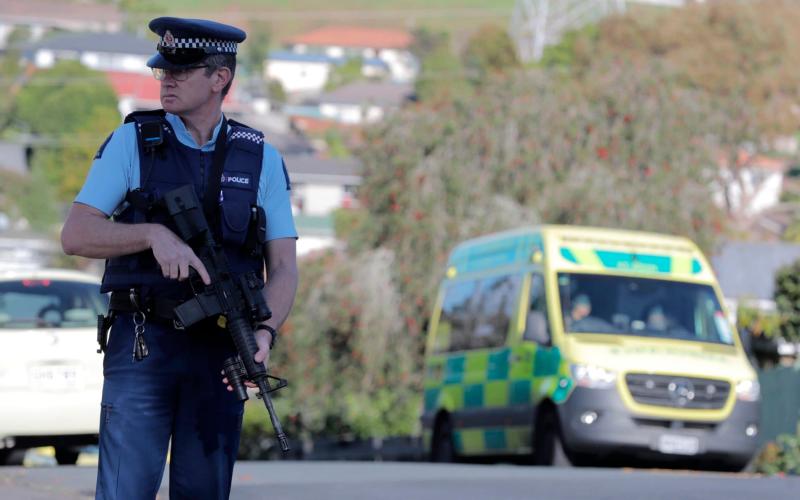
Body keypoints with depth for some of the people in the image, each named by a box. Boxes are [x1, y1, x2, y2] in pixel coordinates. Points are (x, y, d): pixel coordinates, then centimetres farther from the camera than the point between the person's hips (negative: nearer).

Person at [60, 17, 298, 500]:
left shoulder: (262, 160, 5)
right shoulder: (132, 142, 1)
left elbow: (284, 268, 1)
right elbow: (75, 236, -5)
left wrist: (265, 332, -19)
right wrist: (154, 234, -22)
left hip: (220, 352, 2)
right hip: (143, 347, -2)